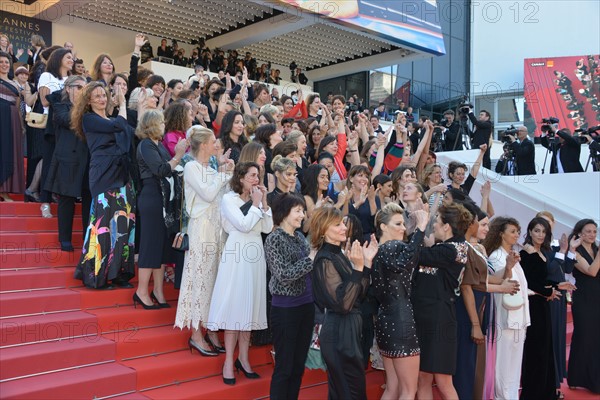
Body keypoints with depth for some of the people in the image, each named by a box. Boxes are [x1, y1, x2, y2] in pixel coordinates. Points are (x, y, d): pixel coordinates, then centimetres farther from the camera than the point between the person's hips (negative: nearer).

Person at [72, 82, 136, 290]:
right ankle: (96, 274, 2)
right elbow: (118, 126, -13)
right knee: (104, 221, -8)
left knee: (122, 222, 4)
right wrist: (122, 103, 1)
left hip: (121, 175, 7)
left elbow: (132, 133, 10)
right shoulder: (89, 119, 0)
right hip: (103, 176, -7)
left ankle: (117, 272, 12)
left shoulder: (111, 120, 21)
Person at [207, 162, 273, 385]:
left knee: (249, 305, 9)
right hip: (237, 256, -6)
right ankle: (229, 362, 4)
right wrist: (256, 204, -8)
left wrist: (264, 203, -1)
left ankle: (243, 358, 18)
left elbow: (267, 228, 4)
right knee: (234, 306, -4)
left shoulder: (256, 199, 12)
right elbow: (244, 225, -16)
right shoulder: (229, 199, -4)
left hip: (255, 256, 6)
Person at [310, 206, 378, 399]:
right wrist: (358, 268, -27)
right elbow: (343, 303, -25)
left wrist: (367, 261, 0)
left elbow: (360, 293, 9)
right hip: (339, 332, -9)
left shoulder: (340, 254, 9)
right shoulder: (325, 260, -18)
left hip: (348, 328, 9)